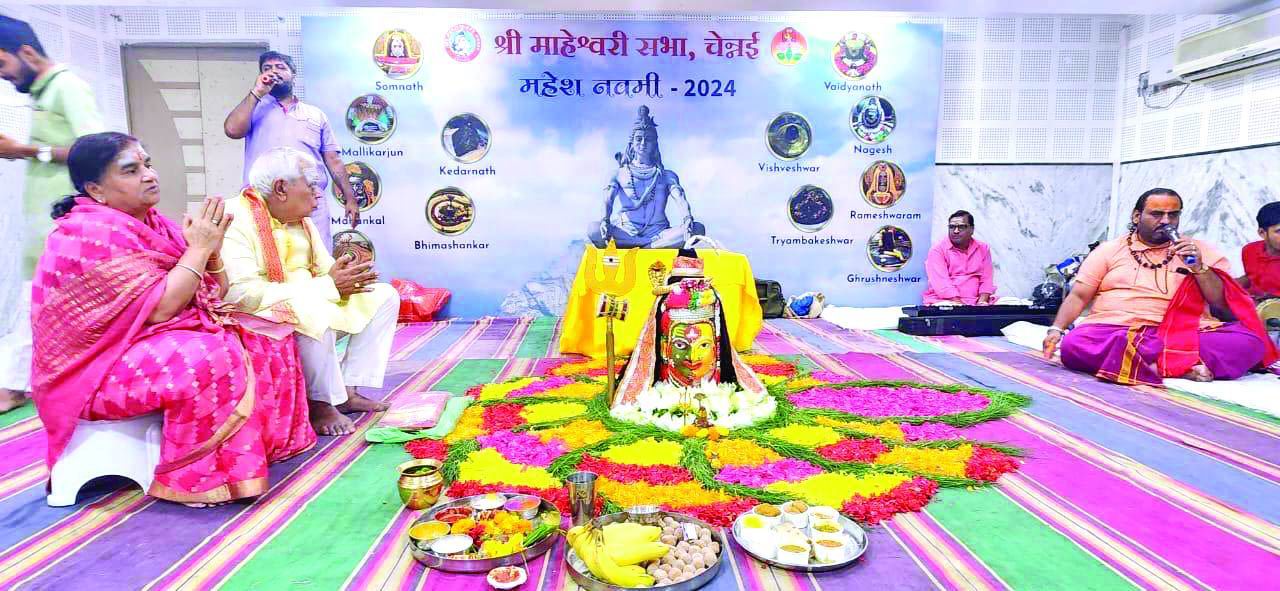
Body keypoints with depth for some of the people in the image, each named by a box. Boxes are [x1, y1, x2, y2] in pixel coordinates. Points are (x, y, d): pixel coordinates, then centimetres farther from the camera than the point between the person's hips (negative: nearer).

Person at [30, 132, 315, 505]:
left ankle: (261, 442, 7)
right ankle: (193, 480, -20)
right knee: (212, 359, -33)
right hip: (97, 371, -9)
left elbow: (215, 292, 8)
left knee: (266, 341, 0)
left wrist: (210, 247, -10)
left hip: (153, 348, 9)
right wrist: (199, 247, -19)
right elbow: (160, 309, -27)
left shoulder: (152, 223, 6)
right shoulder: (91, 233, -19)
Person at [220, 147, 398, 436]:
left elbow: (326, 271, 12)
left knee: (383, 296, 3)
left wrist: (348, 278, -15)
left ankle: (348, 390, -4)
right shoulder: (235, 218, -19)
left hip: (311, 308, 9)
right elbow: (241, 295, -30)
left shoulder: (300, 219, 7)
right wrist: (327, 286, -28)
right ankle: (320, 404, -16)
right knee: (312, 309, -38)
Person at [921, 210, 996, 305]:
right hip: (945, 301, -4)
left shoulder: (983, 249, 14)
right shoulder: (937, 250, -2)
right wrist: (959, 304, -25)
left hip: (975, 301, 4)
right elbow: (941, 283, -14)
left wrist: (981, 302, -12)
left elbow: (986, 279, 7)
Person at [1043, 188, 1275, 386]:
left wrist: (1199, 268, -6)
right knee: (1073, 345, -35)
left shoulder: (1202, 251, 15)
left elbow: (1229, 308, 9)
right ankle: (1179, 367, -27)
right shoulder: (1110, 249, 13)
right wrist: (1057, 329, -10)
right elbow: (1079, 296, 8)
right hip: (1110, 331, -1)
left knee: (1248, 339, -25)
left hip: (1177, 336, 1)